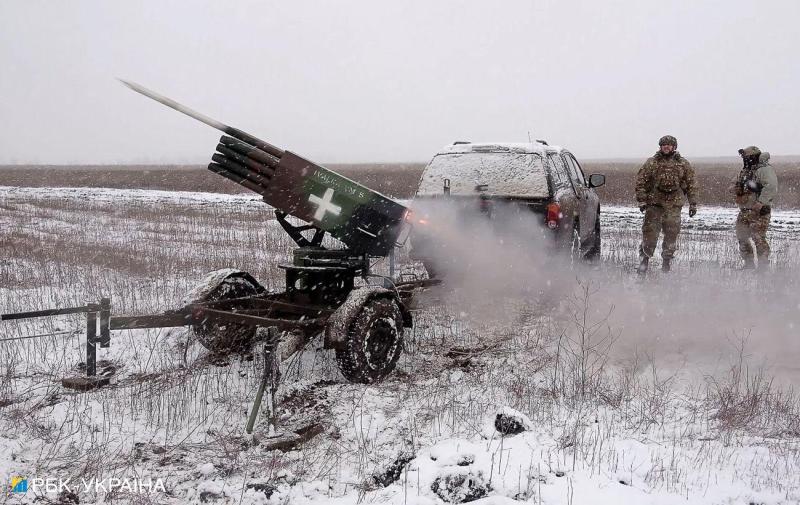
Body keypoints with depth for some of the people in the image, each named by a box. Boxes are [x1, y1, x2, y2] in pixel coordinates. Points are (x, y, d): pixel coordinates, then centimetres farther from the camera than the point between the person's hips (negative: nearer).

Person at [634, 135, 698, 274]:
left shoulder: (684, 164, 7)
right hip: (654, 204, -1)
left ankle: (666, 265, 15)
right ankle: (643, 261, 4)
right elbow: (640, 182, 2)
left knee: (671, 236, 3)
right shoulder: (651, 163, 2)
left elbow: (691, 185, 11)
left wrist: (693, 204, 7)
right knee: (650, 234, -6)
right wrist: (642, 201, -6)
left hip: (674, 206, 2)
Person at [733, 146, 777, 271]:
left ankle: (763, 266, -5)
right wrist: (737, 189, 4)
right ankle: (749, 265, 23)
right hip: (745, 211, 9)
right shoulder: (745, 171, 17)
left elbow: (771, 187, -24)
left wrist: (761, 203, -28)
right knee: (742, 237, 11)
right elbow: (736, 188, 27)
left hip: (759, 211, -9)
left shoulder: (765, 169, -11)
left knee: (758, 238, -11)